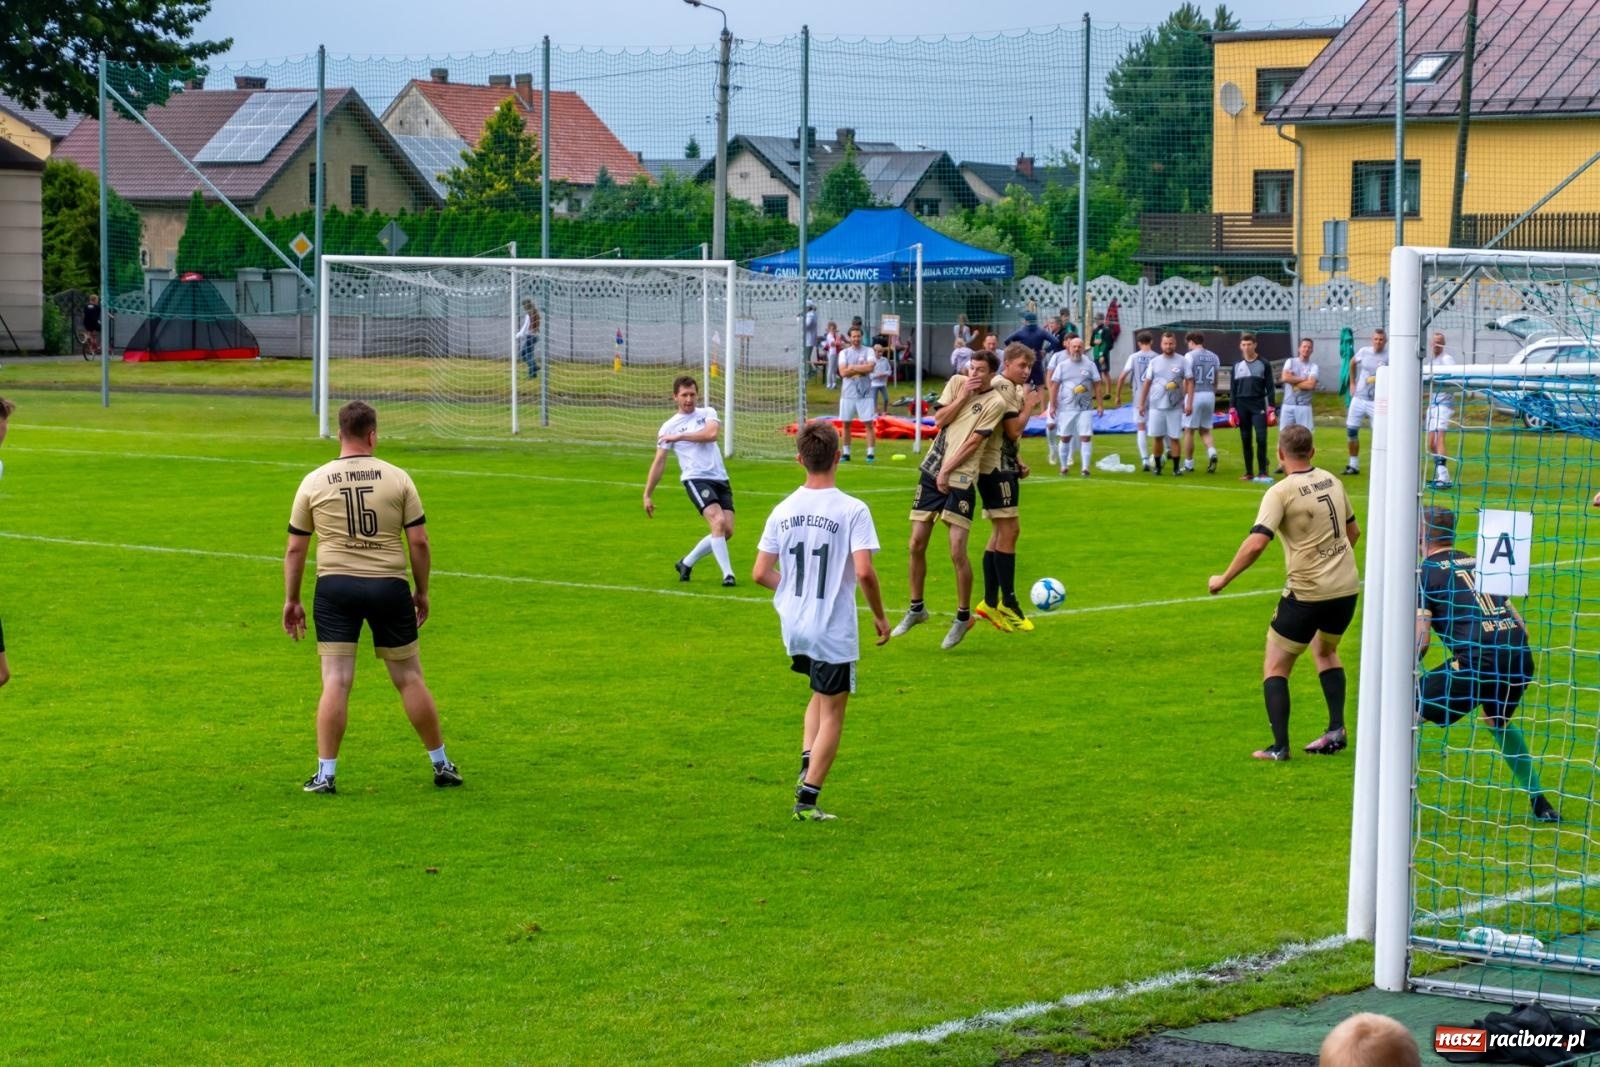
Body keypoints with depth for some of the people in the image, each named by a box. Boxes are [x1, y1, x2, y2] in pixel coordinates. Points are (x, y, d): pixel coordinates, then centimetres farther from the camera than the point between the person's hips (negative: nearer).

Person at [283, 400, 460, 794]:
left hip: (335, 588, 0)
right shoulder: (397, 479, -1)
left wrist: (291, 600, 13)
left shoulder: (314, 482, 2)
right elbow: (419, 543, -1)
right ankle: (441, 765, 19)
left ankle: (325, 773, -2)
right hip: (389, 586, 0)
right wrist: (422, 592, 11)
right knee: (410, 679, 10)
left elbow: (294, 548, 4)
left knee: (336, 681, 2)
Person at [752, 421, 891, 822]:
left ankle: (807, 764, 10)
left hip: (793, 625, 5)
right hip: (835, 630, -5)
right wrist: (880, 616, -7)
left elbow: (760, 573, 2)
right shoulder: (852, 510, -14)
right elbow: (864, 572, -22)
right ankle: (807, 797, 5)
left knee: (821, 694, 28)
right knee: (832, 713, 7)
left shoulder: (783, 510, 0)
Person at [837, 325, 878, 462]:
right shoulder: (844, 353, 8)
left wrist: (852, 367, -8)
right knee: (845, 424, 5)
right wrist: (861, 369, -8)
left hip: (865, 393, -2)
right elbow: (843, 372, -5)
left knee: (869, 423, -5)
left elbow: (870, 367, -15)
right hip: (848, 393, 2)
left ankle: (871, 453, -2)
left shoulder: (869, 351, 2)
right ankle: (846, 453, 13)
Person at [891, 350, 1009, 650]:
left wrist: (947, 471, -13)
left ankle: (963, 616, 9)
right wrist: (963, 396, -8)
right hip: (931, 471, 5)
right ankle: (916, 608, 22)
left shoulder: (995, 402, -7)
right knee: (916, 544, 6)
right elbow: (939, 420, 1)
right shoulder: (957, 383, 7)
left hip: (961, 480, -5)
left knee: (957, 552, -8)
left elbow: (973, 442, -11)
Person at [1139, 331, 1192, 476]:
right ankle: (1157, 466, 16)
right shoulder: (1155, 362, 7)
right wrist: (1142, 403, 6)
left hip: (1175, 407, -2)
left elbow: (1189, 382, -2)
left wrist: (1189, 402, -11)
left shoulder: (1182, 362, 0)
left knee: (1174, 437, -1)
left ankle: (1176, 468, 6)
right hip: (1156, 405, 2)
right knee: (1156, 436, 4)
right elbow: (1147, 383, 10)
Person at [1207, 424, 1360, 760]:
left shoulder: (1281, 492, -14)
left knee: (1276, 666, 7)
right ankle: (1336, 730, 21)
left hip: (1308, 591, -6)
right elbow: (1353, 531, 19)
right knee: (1325, 650, 30)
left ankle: (1279, 745, -2)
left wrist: (1224, 579, -12)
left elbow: (1256, 543, -23)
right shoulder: (1332, 481, 6)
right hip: (1346, 586, 6)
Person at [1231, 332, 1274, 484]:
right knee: (1246, 440, 5)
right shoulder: (1237, 365, 10)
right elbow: (1234, 389, 11)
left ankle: (1262, 472, -11)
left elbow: (1269, 388, 1)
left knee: (1261, 438, -13)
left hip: (1258, 406, -3)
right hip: (1242, 406, 3)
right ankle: (1249, 472, 10)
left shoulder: (1263, 364, 3)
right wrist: (1232, 409, 4)